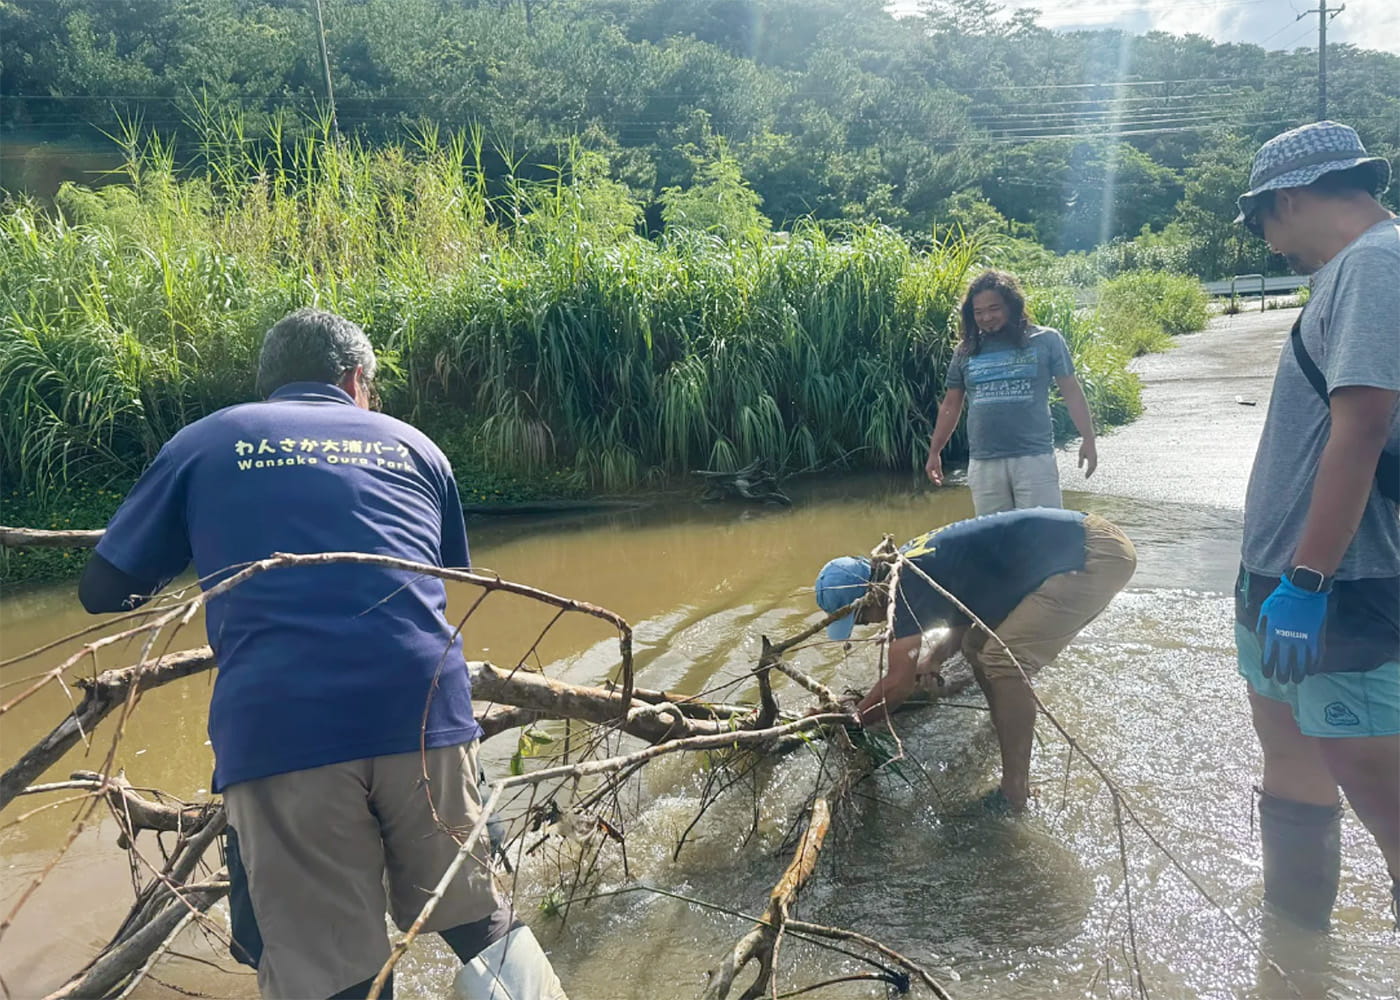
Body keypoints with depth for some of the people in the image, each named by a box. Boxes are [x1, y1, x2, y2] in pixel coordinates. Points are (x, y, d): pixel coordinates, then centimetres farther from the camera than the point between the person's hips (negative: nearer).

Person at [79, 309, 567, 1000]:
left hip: (277, 729, -1)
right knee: (477, 919, 17)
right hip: (424, 709, 2)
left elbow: (103, 591, 19)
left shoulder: (205, 442, 17)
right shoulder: (412, 445, 22)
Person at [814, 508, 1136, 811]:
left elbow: (900, 683, -16)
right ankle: (1010, 737, 25)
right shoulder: (909, 565, 9)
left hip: (1098, 557, -10)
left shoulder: (907, 584, -19)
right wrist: (935, 657, 10)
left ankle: (1014, 795, -9)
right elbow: (967, 616, 23)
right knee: (979, 646, 10)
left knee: (1003, 661, -16)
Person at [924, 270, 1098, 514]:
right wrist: (934, 452, 18)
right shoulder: (966, 351, 9)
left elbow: (1071, 392, 3)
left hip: (1035, 459, -2)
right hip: (983, 464, 3)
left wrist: (1088, 440, -5)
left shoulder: (1046, 341, 2)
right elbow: (951, 405, 17)